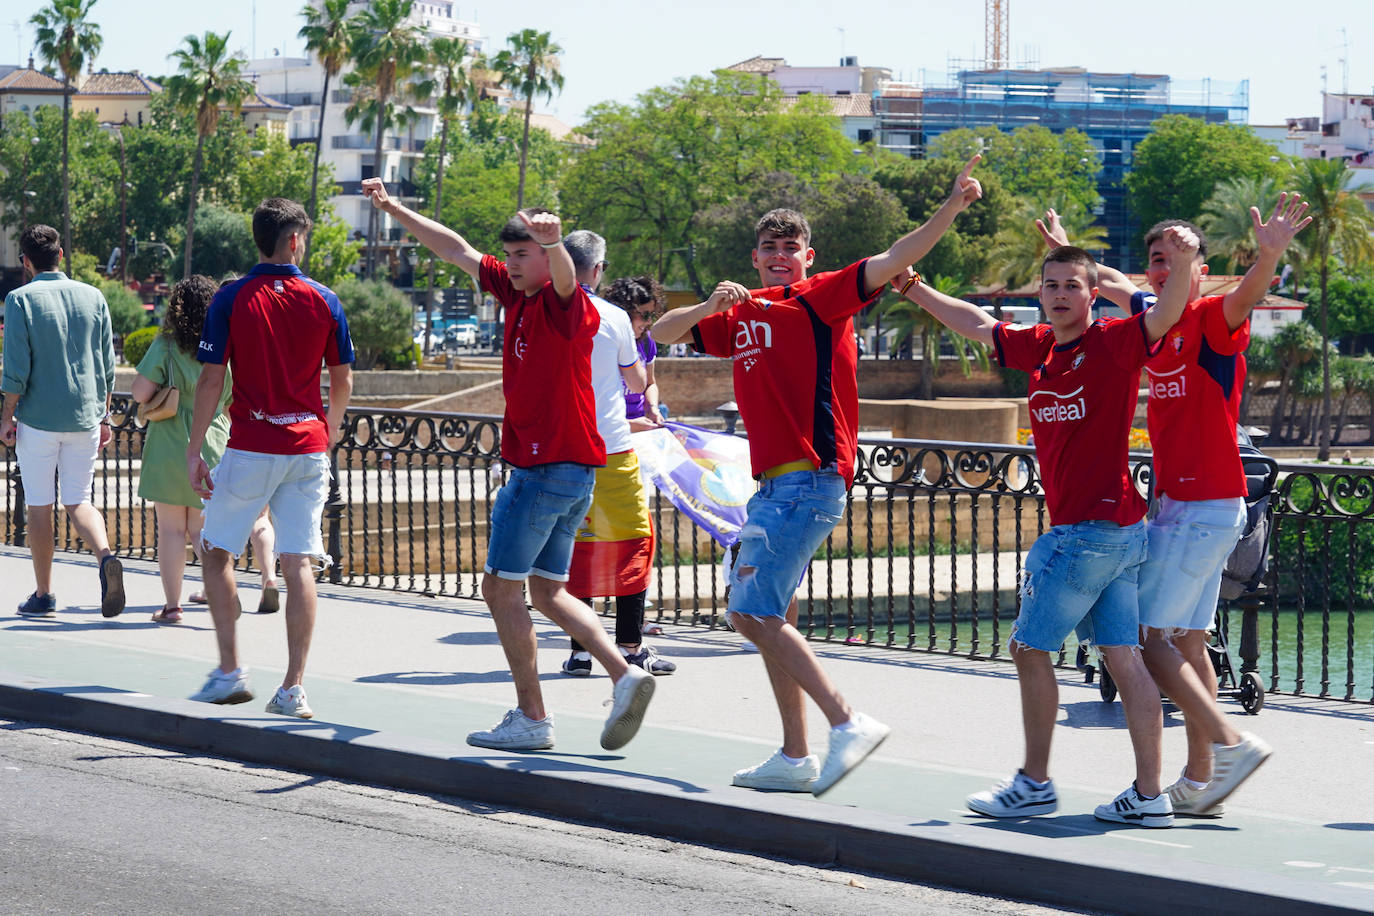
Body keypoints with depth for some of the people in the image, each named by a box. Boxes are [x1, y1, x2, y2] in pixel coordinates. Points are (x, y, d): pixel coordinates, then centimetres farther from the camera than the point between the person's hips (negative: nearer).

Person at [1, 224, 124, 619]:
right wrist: (103, 416, 16)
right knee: (78, 501, 10)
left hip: (38, 419, -3)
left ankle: (43, 595, 12)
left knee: (39, 507, 7)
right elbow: (106, 366, 8)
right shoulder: (92, 297, 5)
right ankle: (105, 555, -18)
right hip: (84, 418, 3)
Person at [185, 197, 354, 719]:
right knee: (298, 564, 1)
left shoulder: (232, 300, -5)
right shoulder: (323, 301, 2)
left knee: (216, 552, 12)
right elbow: (342, 382, 9)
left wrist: (194, 450, -2)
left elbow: (211, 380, -7)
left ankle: (231, 672, 5)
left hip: (250, 447, -2)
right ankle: (293, 689, -3)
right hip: (308, 446, 2)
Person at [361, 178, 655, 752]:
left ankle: (532, 718, 0)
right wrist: (392, 209, 25)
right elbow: (456, 250, 21)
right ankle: (624, 675, -1)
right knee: (547, 592, 11)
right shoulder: (515, 291, 12)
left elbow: (565, 276, -39)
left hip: (547, 470, -9)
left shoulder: (564, 304, -14)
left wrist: (552, 241, -61)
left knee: (502, 587, -2)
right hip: (569, 473, 9)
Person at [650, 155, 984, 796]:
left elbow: (891, 262, -15)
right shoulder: (742, 316, 17)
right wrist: (709, 306, 1)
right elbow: (663, 334, 21)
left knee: (753, 613, -15)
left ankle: (849, 723, -16)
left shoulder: (820, 299, -4)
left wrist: (952, 206, -27)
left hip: (809, 482, -9)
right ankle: (795, 758, 18)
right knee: (761, 616, 12)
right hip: (773, 486, 9)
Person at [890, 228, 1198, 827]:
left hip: (1089, 531, -8)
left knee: (1030, 647, 1)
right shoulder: (1038, 347, 13)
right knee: (1123, 656, 4)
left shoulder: (1113, 342, -9)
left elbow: (1164, 318, -27)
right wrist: (913, 288, 34)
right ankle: (1149, 795, 3)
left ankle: (1034, 783, 10)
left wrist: (1181, 266, -46)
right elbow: (978, 325, 29)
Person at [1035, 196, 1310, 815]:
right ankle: (1200, 782, 13)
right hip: (1177, 504, 9)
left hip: (1205, 507, -9)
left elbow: (1244, 296, -36)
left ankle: (1229, 743, -12)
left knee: (1146, 635, -10)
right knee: (1187, 642, 10)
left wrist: (1268, 255, -55)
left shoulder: (1211, 319, -12)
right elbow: (1112, 285, 32)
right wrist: (1064, 250, 43)